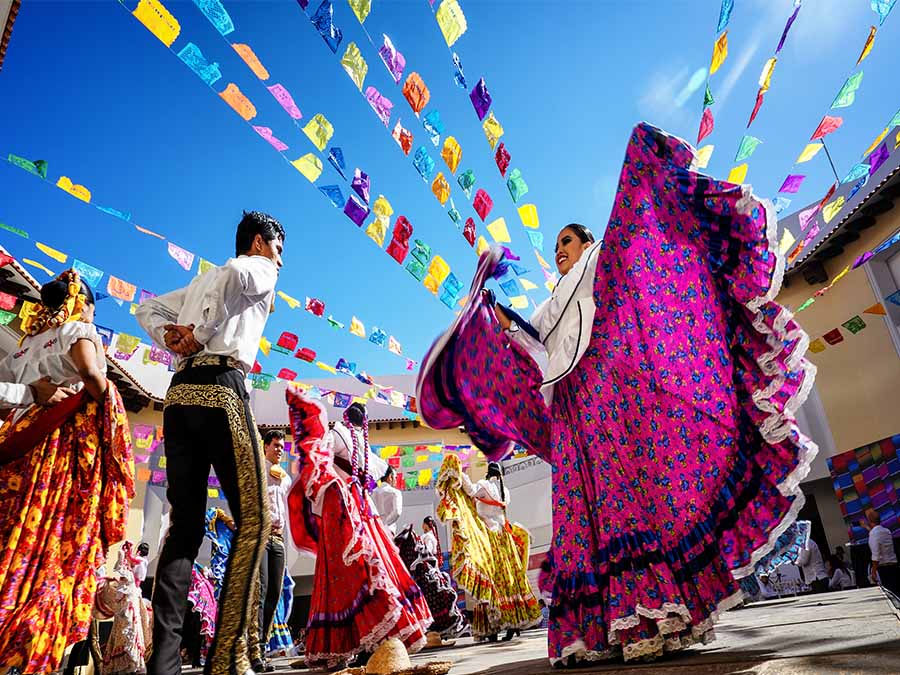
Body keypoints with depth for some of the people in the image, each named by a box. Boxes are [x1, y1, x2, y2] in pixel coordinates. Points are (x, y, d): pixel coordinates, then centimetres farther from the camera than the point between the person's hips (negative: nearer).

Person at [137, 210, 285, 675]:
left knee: (185, 524, 6)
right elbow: (237, 275, -14)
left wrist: (170, 336, 11)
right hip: (221, 388, -8)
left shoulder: (201, 281, 32)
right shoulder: (260, 268, 10)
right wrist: (203, 334, -8)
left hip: (179, 393, 8)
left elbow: (147, 309, 29)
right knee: (253, 519, -7)